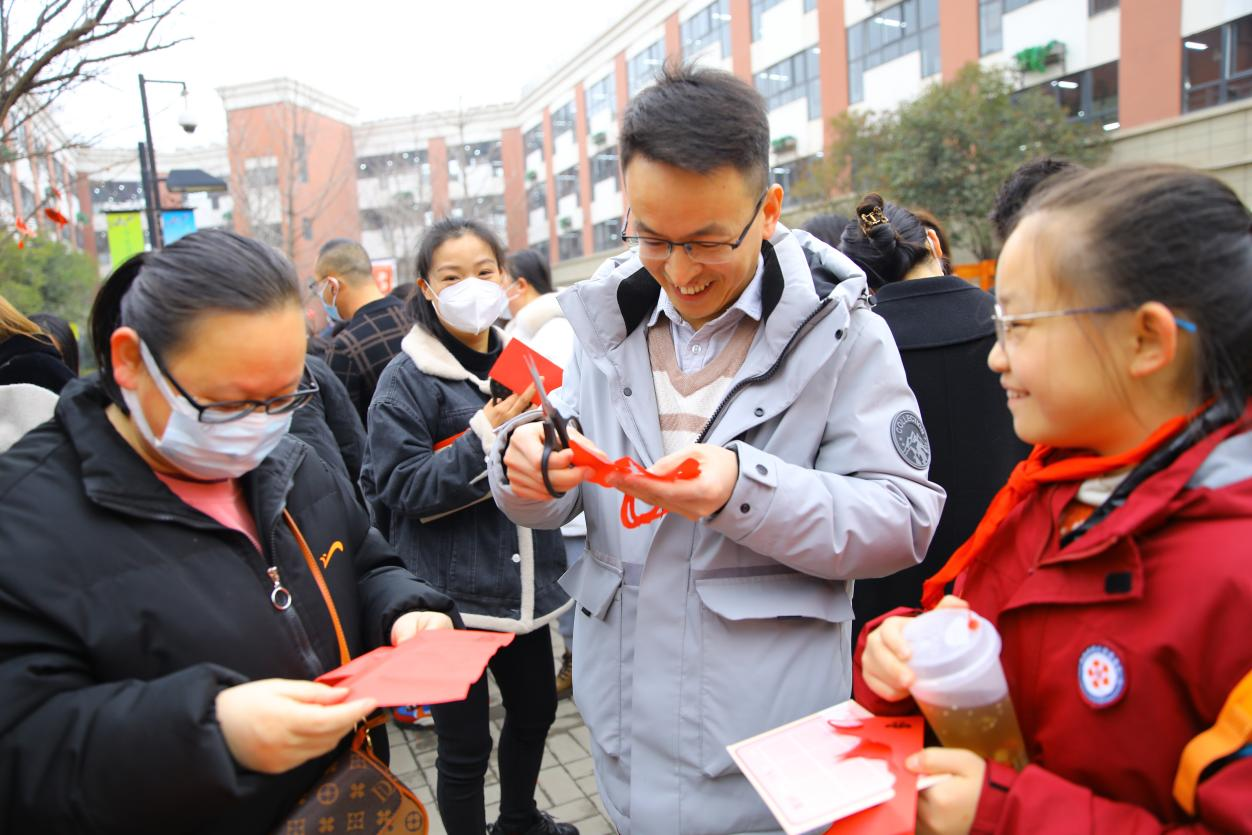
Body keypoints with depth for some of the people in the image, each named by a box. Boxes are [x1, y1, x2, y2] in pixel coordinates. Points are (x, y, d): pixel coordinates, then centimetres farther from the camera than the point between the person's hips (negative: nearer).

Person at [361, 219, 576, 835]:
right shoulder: (406, 379, -10)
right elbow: (401, 488, -17)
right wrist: (483, 437, -25)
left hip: (523, 580, 6)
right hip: (453, 592, -6)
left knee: (535, 710, 23)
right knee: (465, 744, 6)